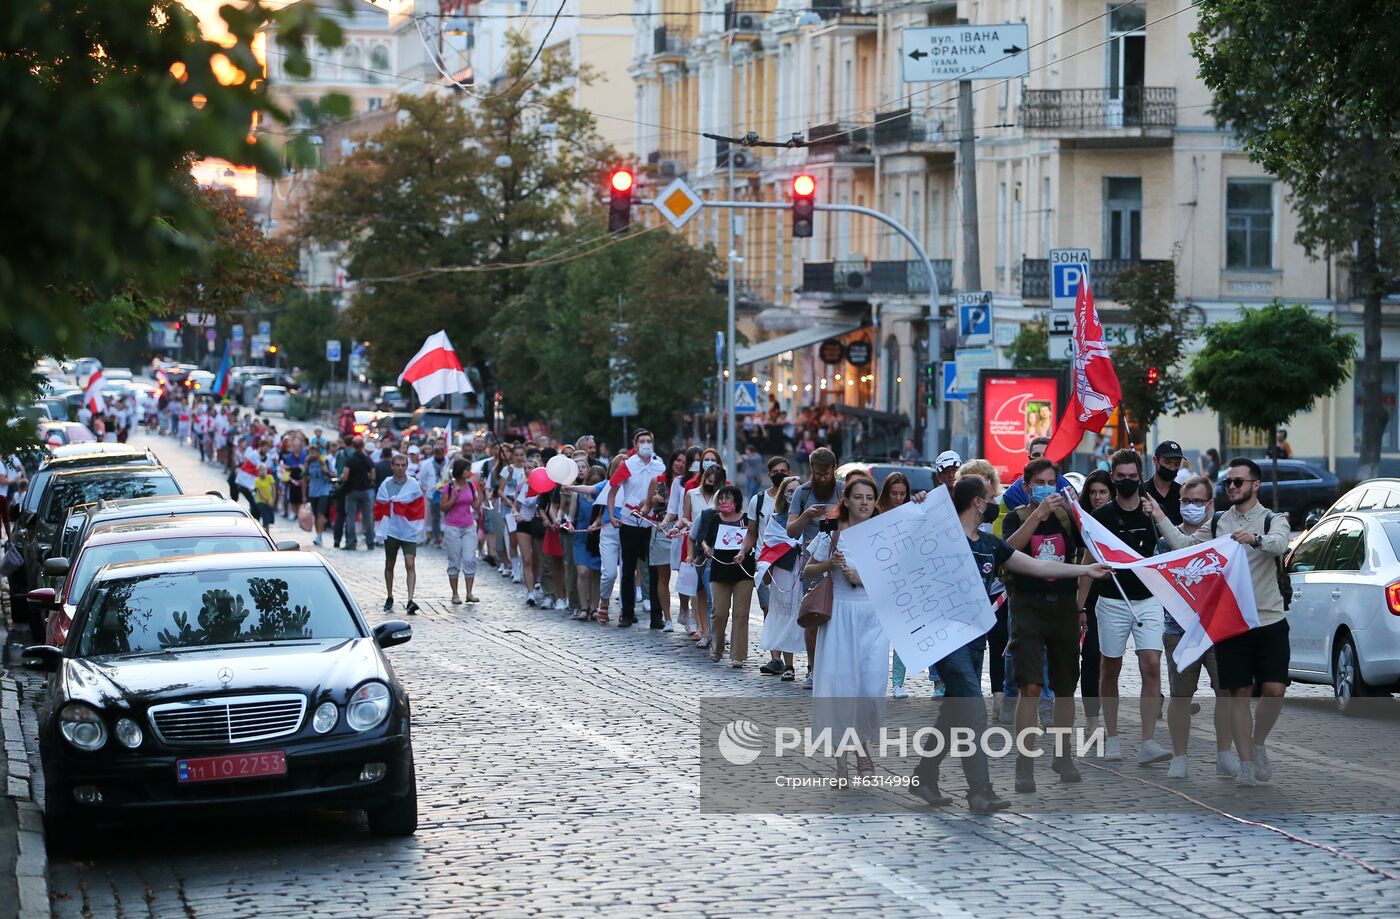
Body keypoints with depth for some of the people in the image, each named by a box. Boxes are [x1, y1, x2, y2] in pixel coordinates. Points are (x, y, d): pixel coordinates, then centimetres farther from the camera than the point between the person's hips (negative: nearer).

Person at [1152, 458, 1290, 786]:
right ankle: (1246, 763, 7)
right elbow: (1183, 544, 2)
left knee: (1274, 690, -8)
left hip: (1270, 620, -2)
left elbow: (1279, 544, -23)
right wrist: (1159, 517, -9)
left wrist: (1255, 539, -44)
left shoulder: (1274, 520, 0)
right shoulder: (1217, 524, 11)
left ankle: (1257, 744, 16)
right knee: (1239, 693, 2)